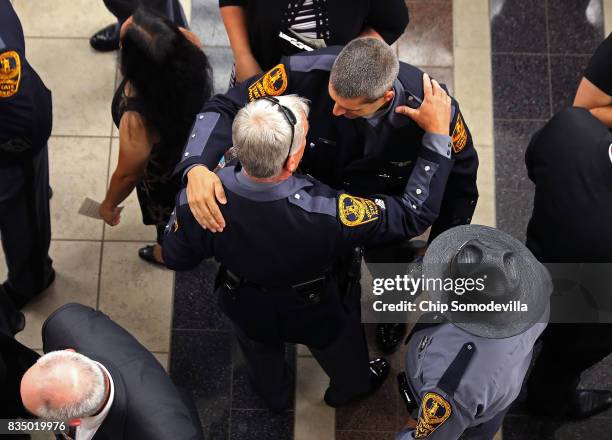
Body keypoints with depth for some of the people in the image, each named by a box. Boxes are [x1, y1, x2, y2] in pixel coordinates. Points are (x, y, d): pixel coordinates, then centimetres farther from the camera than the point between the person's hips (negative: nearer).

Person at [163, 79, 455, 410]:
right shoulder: (327, 214, -48)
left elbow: (176, 258, -16)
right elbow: (414, 214, -34)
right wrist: (438, 133, -30)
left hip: (246, 309, 2)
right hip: (318, 315, -2)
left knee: (261, 353, 39)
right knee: (340, 351, 36)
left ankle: (274, 397, 72)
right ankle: (350, 389, 71)